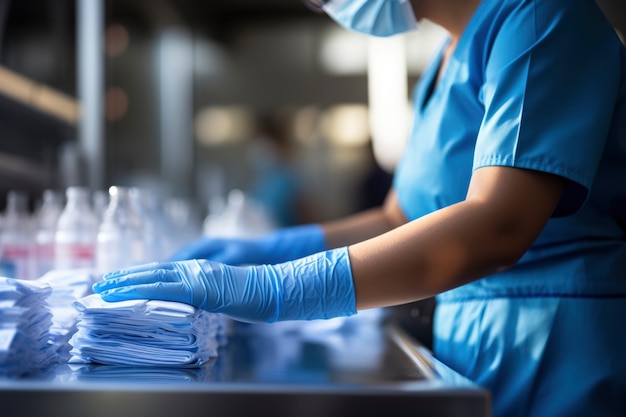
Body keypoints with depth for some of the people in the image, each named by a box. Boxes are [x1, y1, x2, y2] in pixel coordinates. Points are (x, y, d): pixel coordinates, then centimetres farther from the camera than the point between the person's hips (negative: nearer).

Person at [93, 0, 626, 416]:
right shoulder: (449, 59, 14)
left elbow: (497, 227, -27)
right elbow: (400, 220, 18)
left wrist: (275, 289, -30)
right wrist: (265, 250, 7)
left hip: (560, 350, -7)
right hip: (470, 345, 7)